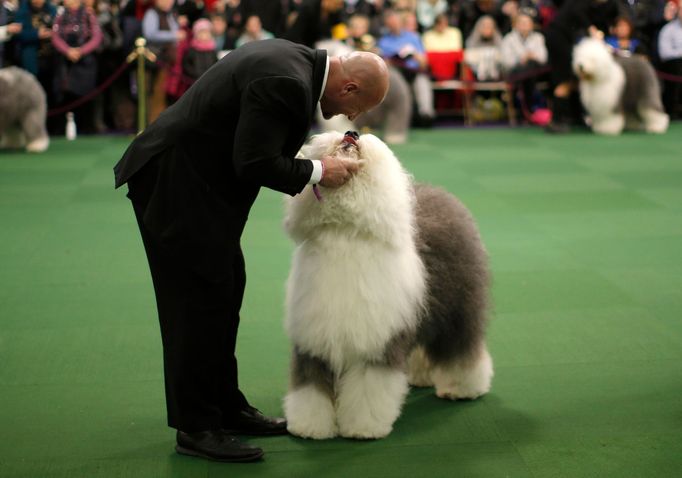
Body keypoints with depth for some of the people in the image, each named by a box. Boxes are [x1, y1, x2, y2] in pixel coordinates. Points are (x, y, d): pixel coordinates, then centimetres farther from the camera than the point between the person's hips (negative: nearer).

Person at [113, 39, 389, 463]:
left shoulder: (295, 60, 7)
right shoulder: (285, 82, -24)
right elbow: (253, 164, -24)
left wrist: (311, 158, 6)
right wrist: (317, 171, -13)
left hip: (196, 178, 10)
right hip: (175, 183, -10)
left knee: (226, 290, 14)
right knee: (200, 298, -5)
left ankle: (227, 407, 25)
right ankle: (196, 427, 5)